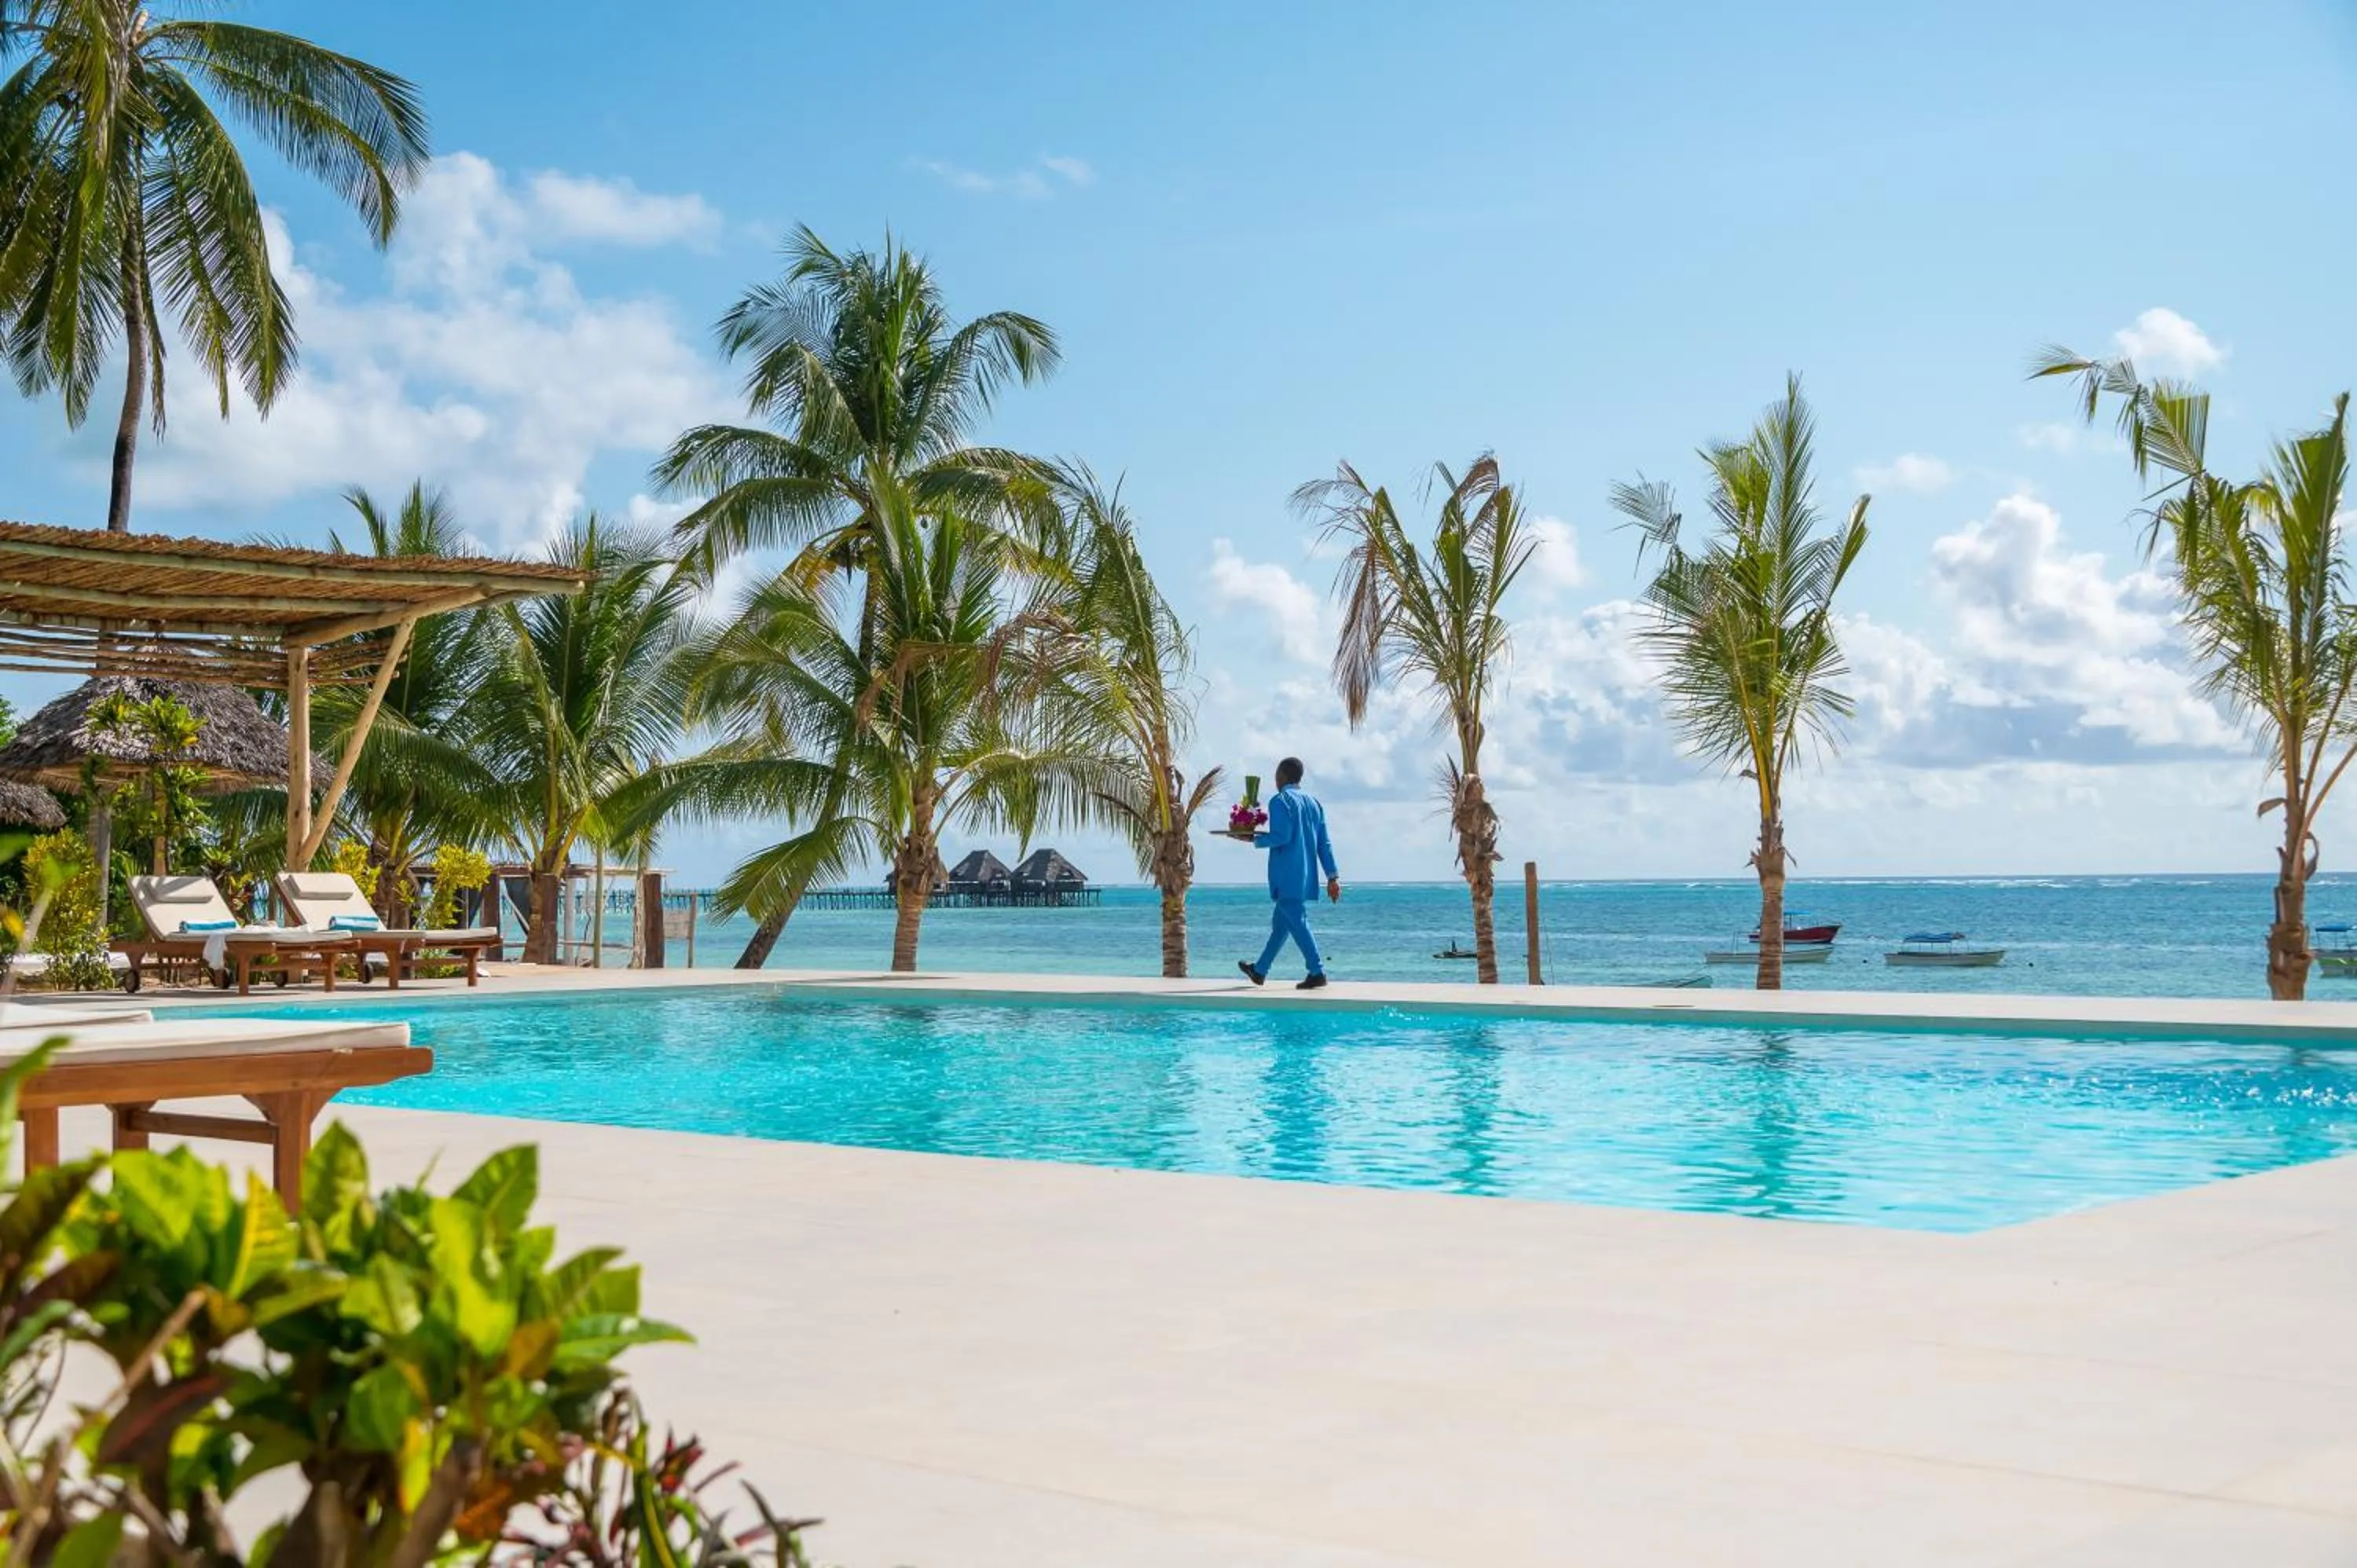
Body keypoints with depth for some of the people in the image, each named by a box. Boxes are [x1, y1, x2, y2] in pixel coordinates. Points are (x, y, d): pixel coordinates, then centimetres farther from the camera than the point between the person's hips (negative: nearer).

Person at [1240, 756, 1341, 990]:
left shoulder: (1280, 801, -8)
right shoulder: (1313, 802, 14)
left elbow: (1281, 837, -19)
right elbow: (1324, 844, 11)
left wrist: (1256, 841, -3)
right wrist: (1332, 876, 10)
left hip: (1286, 877, -8)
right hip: (1306, 875, 8)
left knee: (1297, 922, -8)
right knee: (1280, 923, 16)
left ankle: (1317, 972, -15)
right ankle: (1260, 971, 27)